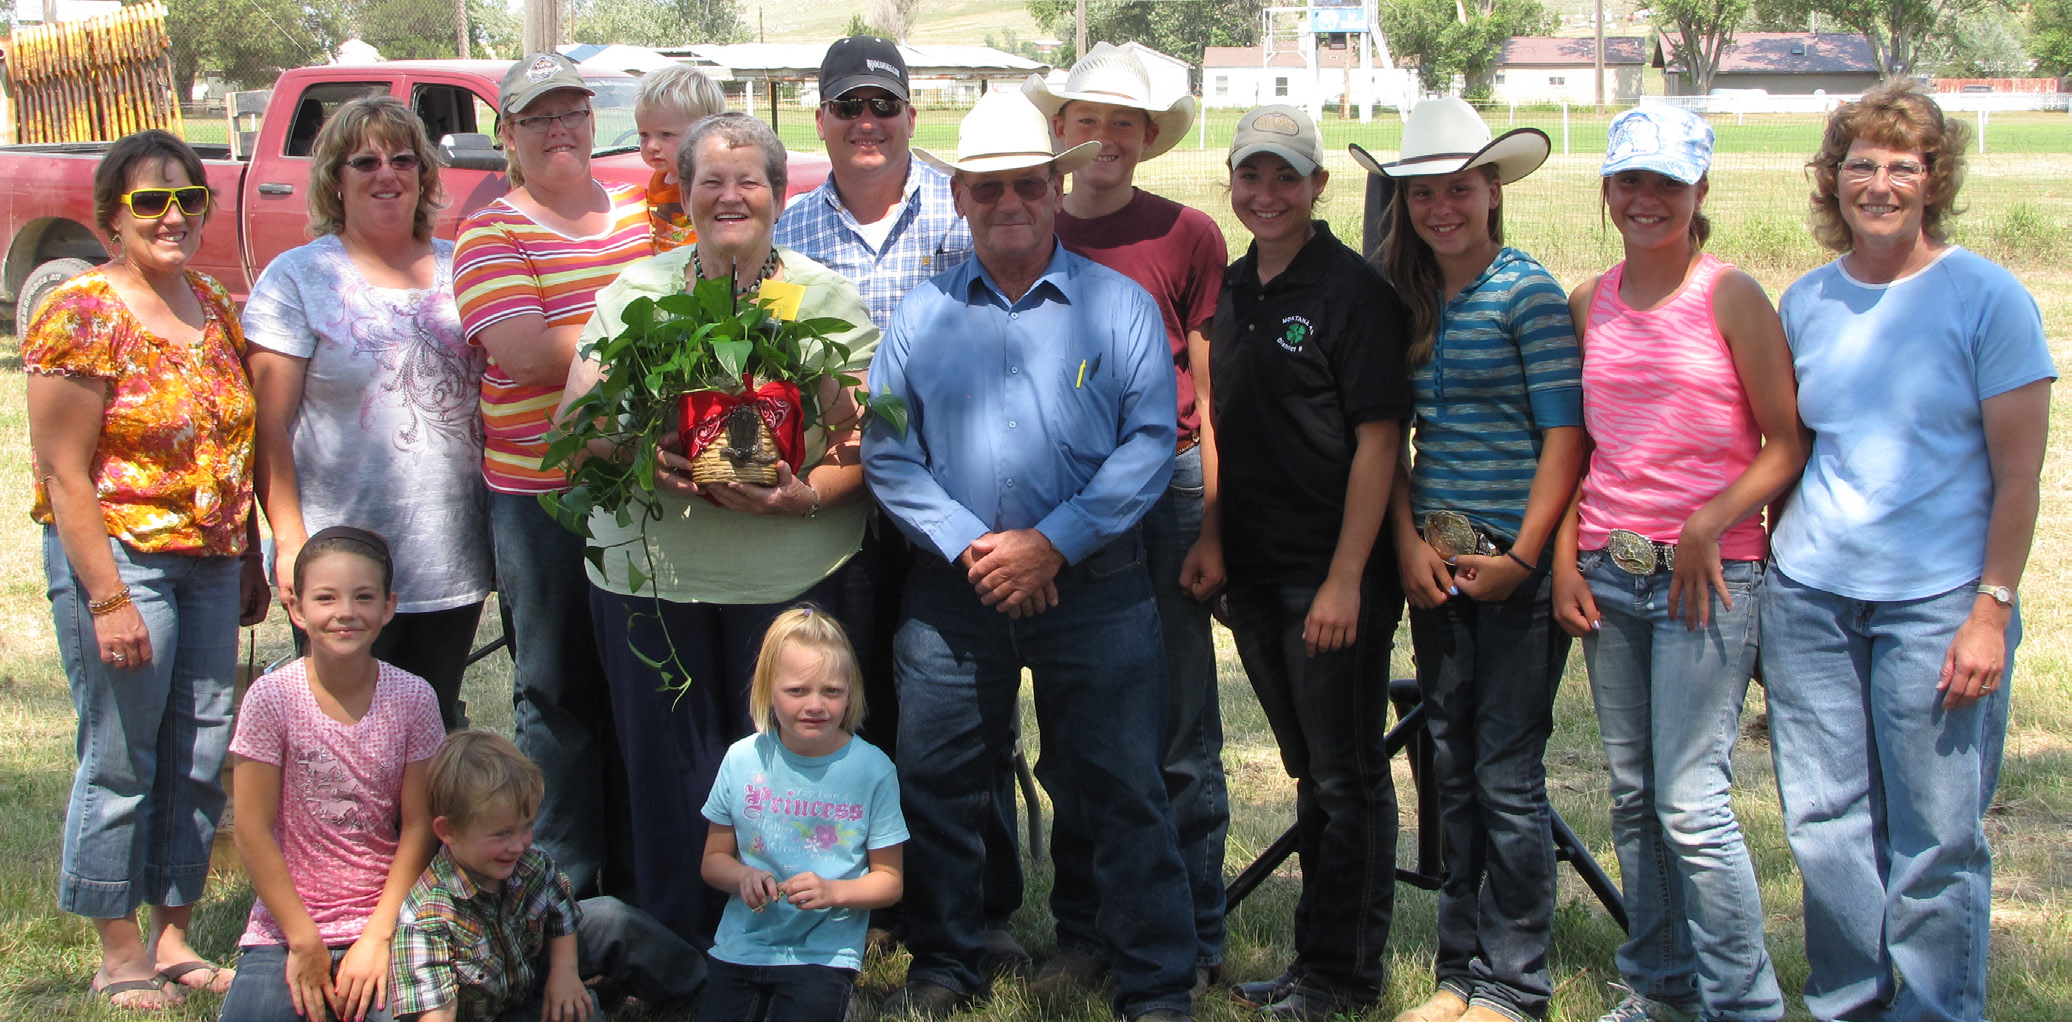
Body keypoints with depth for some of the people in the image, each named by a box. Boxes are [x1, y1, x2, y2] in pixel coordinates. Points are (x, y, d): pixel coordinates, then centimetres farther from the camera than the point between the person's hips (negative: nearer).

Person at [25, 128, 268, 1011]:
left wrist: (248, 561, 15)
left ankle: (173, 937, 24)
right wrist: (108, 597, -18)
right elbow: (64, 474, -14)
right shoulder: (83, 316, -11)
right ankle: (120, 955, 13)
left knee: (202, 757, 10)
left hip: (209, 564, 7)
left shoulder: (212, 307, 10)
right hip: (120, 557, -7)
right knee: (122, 761, 0)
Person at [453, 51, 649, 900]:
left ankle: (639, 877, 23)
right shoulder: (492, 233, -3)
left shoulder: (647, 214, 12)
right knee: (559, 692, 4)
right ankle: (565, 888, 14)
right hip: (541, 491, -4)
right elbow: (527, 354, -16)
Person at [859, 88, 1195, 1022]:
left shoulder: (1119, 305, 1)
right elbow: (886, 451, 1)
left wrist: (1052, 542, -15)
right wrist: (967, 546, -12)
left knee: (1124, 793, 1)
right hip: (953, 588, 2)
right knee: (935, 786, 9)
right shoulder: (921, 315, 7)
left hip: (1094, 585, -2)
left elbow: (1150, 444, -7)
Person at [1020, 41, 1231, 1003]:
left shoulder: (1188, 235, 2)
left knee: (1180, 734, 0)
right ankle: (1082, 935, 18)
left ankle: (1191, 945, 11)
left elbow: (1214, 395, 1)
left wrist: (1214, 526, -5)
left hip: (1166, 489, -3)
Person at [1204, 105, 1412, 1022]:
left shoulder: (1352, 291, -11)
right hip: (1254, 570, 7)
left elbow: (1378, 438, -14)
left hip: (1332, 575, -7)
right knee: (1309, 768, 16)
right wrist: (1214, 548, 12)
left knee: (1346, 775, 2)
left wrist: (1345, 579, -18)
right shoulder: (1230, 291, 10)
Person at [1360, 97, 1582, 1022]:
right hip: (1435, 561, 6)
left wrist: (1523, 556, -14)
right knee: (1451, 769, 11)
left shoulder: (1529, 295, -7)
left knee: (1506, 776, -2)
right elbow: (1394, 434, 12)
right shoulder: (1408, 301, 10)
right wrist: (1408, 540, -1)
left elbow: (1564, 436, -10)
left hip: (1515, 565, -6)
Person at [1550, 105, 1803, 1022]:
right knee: (1633, 795, 11)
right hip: (1607, 571, 5)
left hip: (1707, 573, -5)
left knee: (1691, 801, -9)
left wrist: (1708, 526, -16)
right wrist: (1564, 557, 7)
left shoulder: (1731, 297, -5)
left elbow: (1788, 444, -5)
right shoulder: (1589, 305, 10)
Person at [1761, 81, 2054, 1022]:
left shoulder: (1987, 298, -3)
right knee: (1825, 826, 8)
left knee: (1936, 839, -1)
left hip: (1937, 604, -4)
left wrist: (1990, 611, -11)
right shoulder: (1804, 302, 9)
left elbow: (2019, 473, -4)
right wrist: (1774, 568, 11)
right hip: (1809, 596, 4)